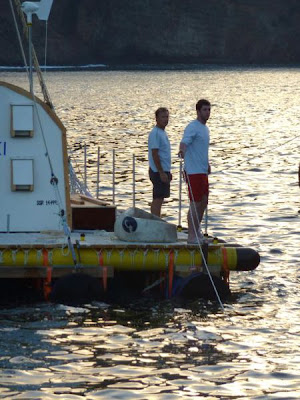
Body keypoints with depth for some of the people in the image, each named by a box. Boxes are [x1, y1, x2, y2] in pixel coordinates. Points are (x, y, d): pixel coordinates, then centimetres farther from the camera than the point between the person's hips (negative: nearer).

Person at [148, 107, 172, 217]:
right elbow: (155, 154, -20)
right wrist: (161, 173, -22)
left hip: (164, 171, 10)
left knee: (158, 199, 12)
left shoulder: (163, 132, 16)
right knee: (158, 199, -9)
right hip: (158, 171, -10)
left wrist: (167, 172, 22)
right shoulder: (155, 133, -15)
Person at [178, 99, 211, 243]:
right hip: (193, 172, -9)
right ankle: (192, 236, -2)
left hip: (203, 171, 9)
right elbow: (184, 142, -30)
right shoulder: (192, 127, -14)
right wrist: (182, 150, -51)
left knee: (203, 202, 15)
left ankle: (197, 230, 28)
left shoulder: (205, 128, 16)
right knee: (195, 204, -7)